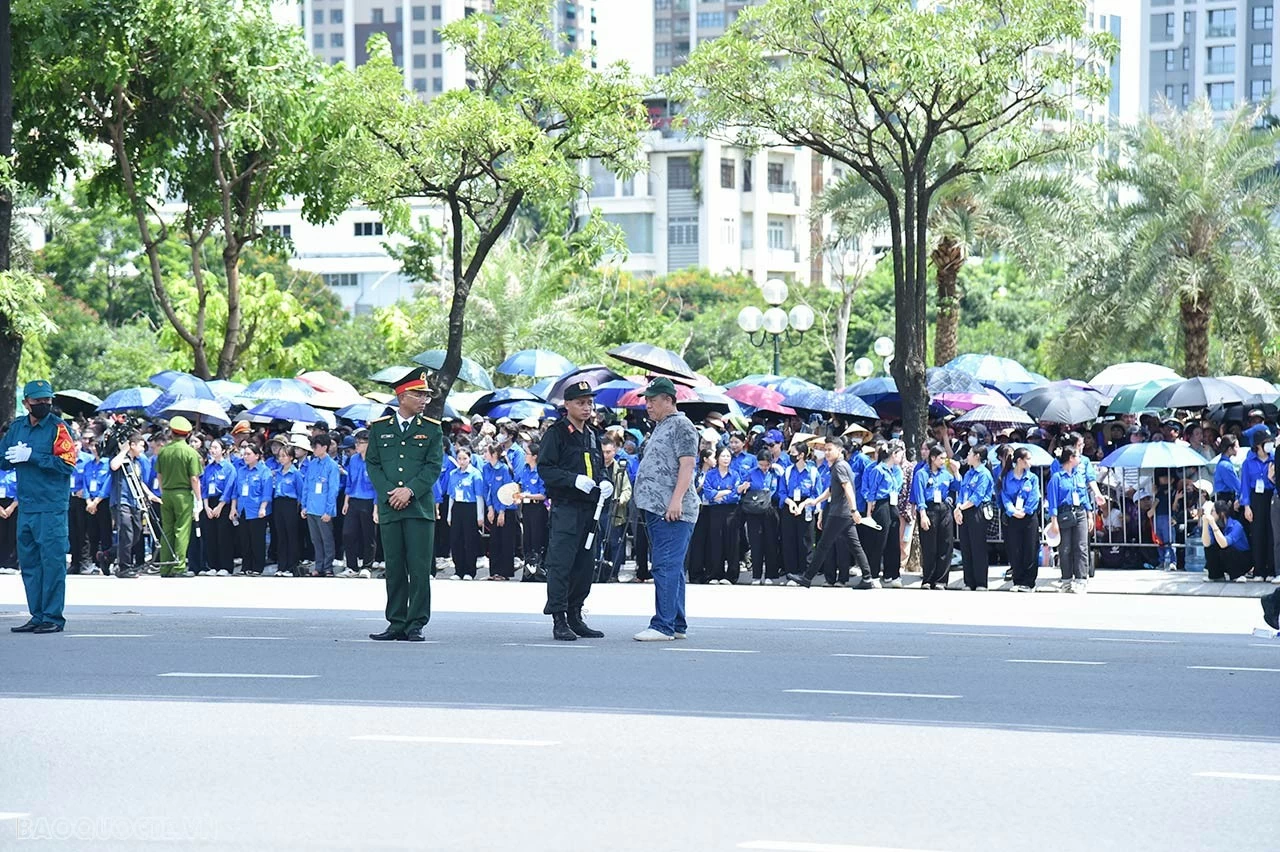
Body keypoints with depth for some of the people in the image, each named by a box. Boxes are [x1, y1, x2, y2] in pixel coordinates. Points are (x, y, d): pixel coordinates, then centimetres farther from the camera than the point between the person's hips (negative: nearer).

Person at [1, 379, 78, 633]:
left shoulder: (58, 428, -5)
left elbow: (67, 464, -14)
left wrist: (32, 456, -15)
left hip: (52, 507, -6)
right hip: (26, 505, 6)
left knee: (52, 560, -6)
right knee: (29, 562, 9)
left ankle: (53, 617, -3)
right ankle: (37, 616, 16)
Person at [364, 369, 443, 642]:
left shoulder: (432, 429, 7)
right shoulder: (379, 428, 10)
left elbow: (434, 466, 0)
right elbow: (372, 464, 8)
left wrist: (410, 490, -12)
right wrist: (388, 493, -7)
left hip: (420, 508, -1)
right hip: (389, 508, 1)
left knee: (419, 569, -5)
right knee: (394, 569, 4)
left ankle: (416, 625, -1)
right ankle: (397, 625, 10)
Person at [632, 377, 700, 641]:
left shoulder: (681, 426, -8)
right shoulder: (660, 427, 22)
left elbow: (687, 465, -17)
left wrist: (676, 500, -24)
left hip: (673, 511, -11)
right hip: (656, 508, 11)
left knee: (666, 567, -13)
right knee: (671, 567, 13)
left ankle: (663, 625, -16)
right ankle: (677, 624, 18)